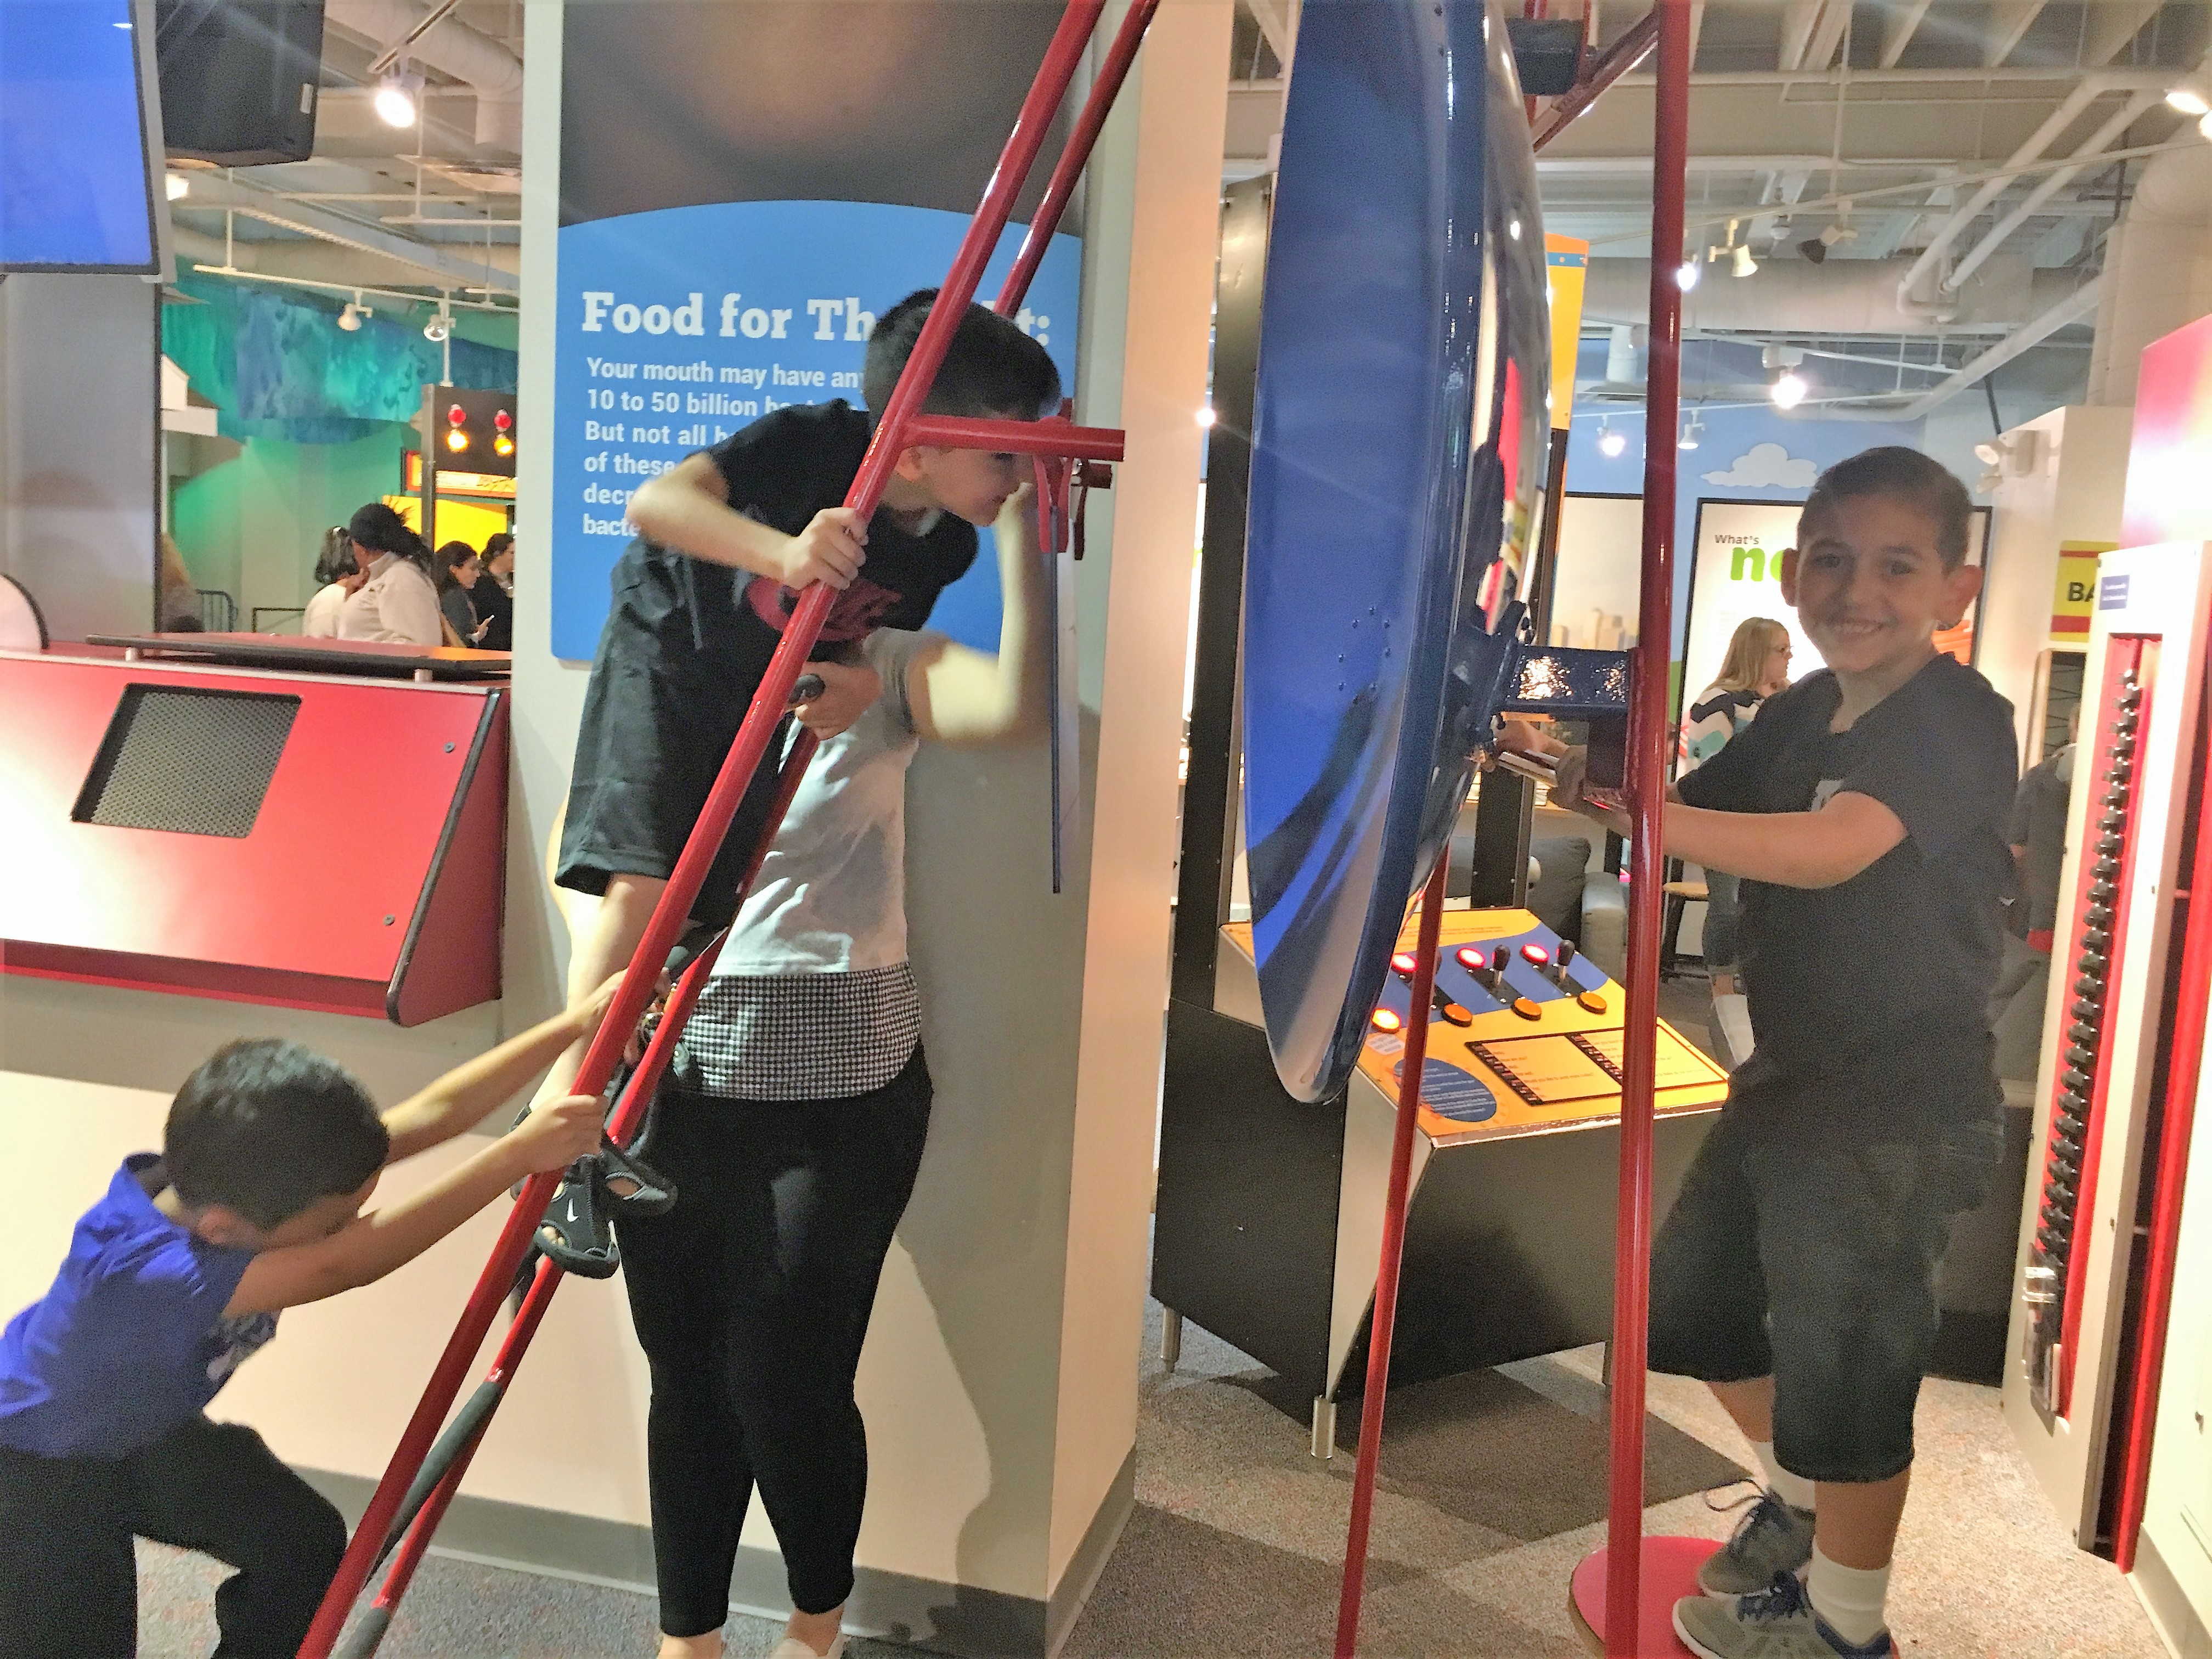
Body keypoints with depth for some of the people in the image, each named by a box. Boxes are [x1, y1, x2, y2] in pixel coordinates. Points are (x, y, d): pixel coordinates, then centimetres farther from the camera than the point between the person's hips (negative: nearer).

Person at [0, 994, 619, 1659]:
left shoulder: (246, 1180, -25)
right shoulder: (142, 1273, -44)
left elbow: (430, 1114, -25)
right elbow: (345, 1266, -55)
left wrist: (574, 1025, -30)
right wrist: (519, 1155, -60)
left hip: (155, 1431, 6)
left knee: (307, 1540, -2)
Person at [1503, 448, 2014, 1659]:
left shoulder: (1959, 720, -19)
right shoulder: (1797, 715, 6)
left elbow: (1828, 850, -36)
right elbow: (1692, 812, 8)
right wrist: (1580, 773, -11)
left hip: (1901, 1110, -8)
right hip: (1789, 1077, 9)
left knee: (1841, 1360, 3)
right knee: (1693, 1295, 20)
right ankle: (1797, 1501, 45)